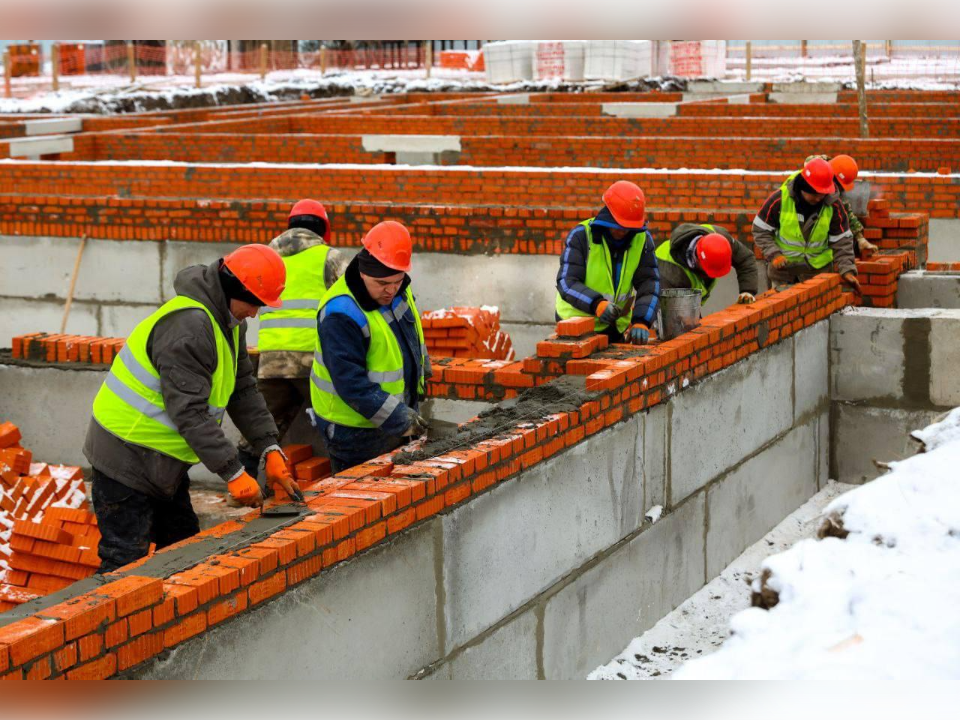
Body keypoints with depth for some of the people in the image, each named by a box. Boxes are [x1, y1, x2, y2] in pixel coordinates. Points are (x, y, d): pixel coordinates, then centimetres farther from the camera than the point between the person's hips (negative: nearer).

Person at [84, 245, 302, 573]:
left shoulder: (229, 322, 6)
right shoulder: (188, 326, -27)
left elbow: (243, 391, 8)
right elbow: (190, 412, -30)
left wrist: (270, 449, -2)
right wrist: (233, 473, -28)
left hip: (163, 459, 10)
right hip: (126, 460, -10)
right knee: (127, 562, -9)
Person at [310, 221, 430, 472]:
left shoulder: (399, 291, 0)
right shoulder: (341, 314, -28)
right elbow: (351, 383, -29)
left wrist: (421, 371, 32)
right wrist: (398, 419, -29)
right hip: (356, 431, -8)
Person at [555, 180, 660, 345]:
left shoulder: (642, 239, -4)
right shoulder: (581, 235, -15)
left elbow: (649, 283, -9)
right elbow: (566, 282, -22)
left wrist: (641, 322, -26)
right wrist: (596, 304, -40)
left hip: (616, 328, 4)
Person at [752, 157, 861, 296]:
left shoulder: (834, 206, -13)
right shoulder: (779, 199, -17)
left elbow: (842, 242, -7)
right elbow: (760, 230, -7)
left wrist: (847, 270, -19)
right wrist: (774, 254, -20)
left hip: (818, 268, 0)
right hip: (783, 265, 0)